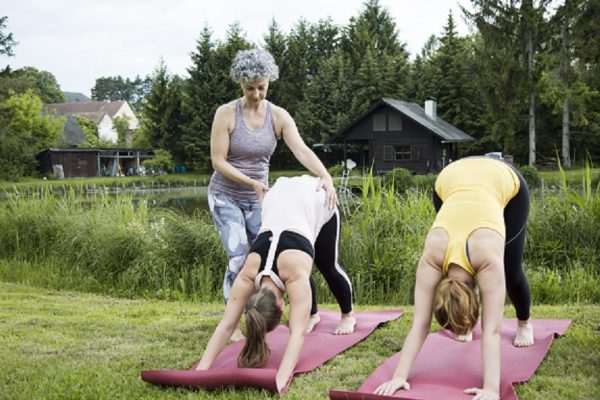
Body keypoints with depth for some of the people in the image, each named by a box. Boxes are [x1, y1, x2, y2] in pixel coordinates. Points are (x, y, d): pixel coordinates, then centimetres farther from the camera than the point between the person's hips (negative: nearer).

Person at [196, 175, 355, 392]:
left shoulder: (295, 275, -40)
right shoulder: (248, 276, -28)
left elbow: (298, 332, -45)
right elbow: (226, 325, -29)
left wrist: (282, 378, -55)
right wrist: (201, 369, -37)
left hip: (317, 199, -3)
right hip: (278, 196, 3)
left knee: (328, 266, 14)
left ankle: (348, 315, 39)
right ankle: (313, 315, 35)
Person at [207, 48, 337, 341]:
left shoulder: (278, 116, -6)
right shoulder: (226, 114, -13)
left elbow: (302, 151, -19)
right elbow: (218, 161, -14)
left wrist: (325, 177, -35)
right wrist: (252, 182, -23)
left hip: (259, 197, 3)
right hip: (226, 196, -3)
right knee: (239, 257, -14)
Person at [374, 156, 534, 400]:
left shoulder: (487, 258, -39)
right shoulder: (432, 258, -32)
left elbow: (492, 331, -40)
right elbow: (419, 325, -32)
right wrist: (399, 376, -38)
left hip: (505, 181, -2)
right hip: (451, 179, 2)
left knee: (511, 271, 5)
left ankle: (524, 324, 32)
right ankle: (467, 325, 24)